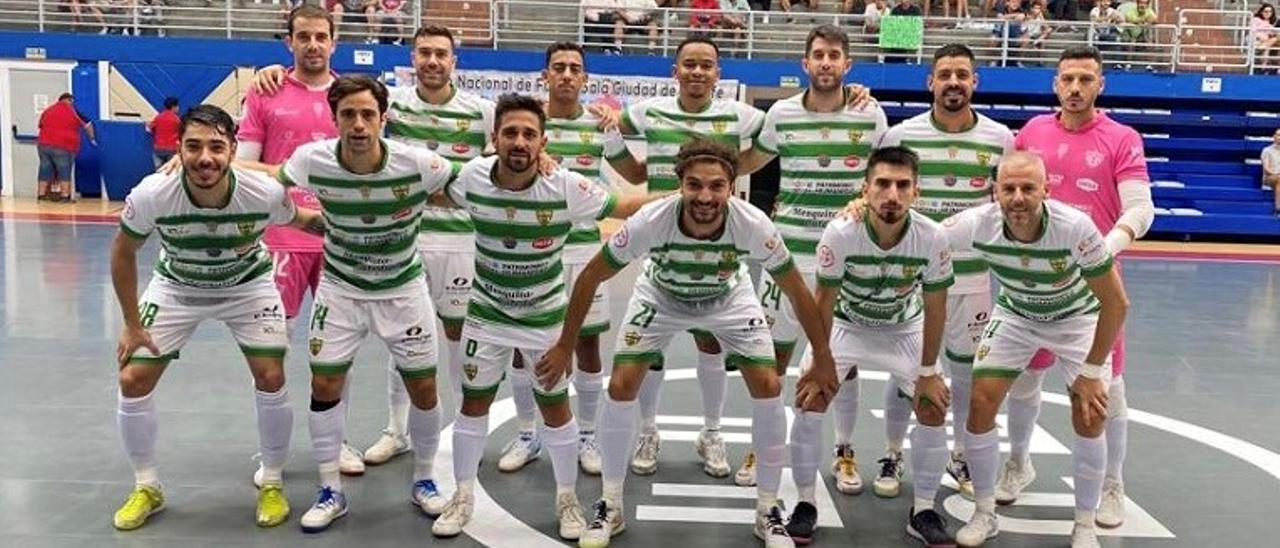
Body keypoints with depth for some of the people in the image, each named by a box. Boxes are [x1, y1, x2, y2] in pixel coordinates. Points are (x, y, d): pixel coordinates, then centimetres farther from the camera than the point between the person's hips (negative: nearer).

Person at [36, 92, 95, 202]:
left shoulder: (47, 110, 18)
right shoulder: (74, 111, 4)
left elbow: (40, 127, 24)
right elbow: (88, 125, 11)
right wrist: (92, 139, 26)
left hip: (44, 144, 5)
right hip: (64, 146, -5)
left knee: (45, 170, 12)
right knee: (64, 171, 1)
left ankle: (41, 195, 17)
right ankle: (65, 196, -1)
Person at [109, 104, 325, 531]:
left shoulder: (264, 193, -32)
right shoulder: (151, 196, -31)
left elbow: (299, 219, -6)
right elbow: (123, 253, -12)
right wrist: (132, 325, -8)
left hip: (247, 284, -1)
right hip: (176, 287, 1)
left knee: (271, 379, -10)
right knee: (133, 381, -4)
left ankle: (272, 484, 13)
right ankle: (147, 488, 19)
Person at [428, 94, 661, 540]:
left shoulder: (566, 187, -23)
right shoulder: (472, 177, -18)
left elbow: (625, 207, -13)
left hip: (546, 318, -1)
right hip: (487, 314, 2)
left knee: (555, 407, 8)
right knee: (473, 403, 10)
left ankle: (567, 498, 29)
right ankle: (463, 496, 30)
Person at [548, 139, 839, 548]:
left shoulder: (754, 225, -36)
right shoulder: (650, 222, -37)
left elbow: (797, 292, -19)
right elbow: (591, 277, -21)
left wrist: (823, 362, -13)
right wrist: (565, 346, -15)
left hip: (730, 299, 1)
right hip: (661, 297, 0)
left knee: (768, 388, -10)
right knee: (620, 387, -10)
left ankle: (769, 511, 10)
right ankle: (611, 506, 11)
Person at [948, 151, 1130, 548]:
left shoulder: (1075, 226, -36)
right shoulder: (978, 224, -31)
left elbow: (1116, 303, -25)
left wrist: (1091, 372, -20)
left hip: (1078, 317, -2)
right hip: (1015, 314, 2)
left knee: (1089, 417, -11)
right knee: (981, 403, -10)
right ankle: (984, 515, 10)